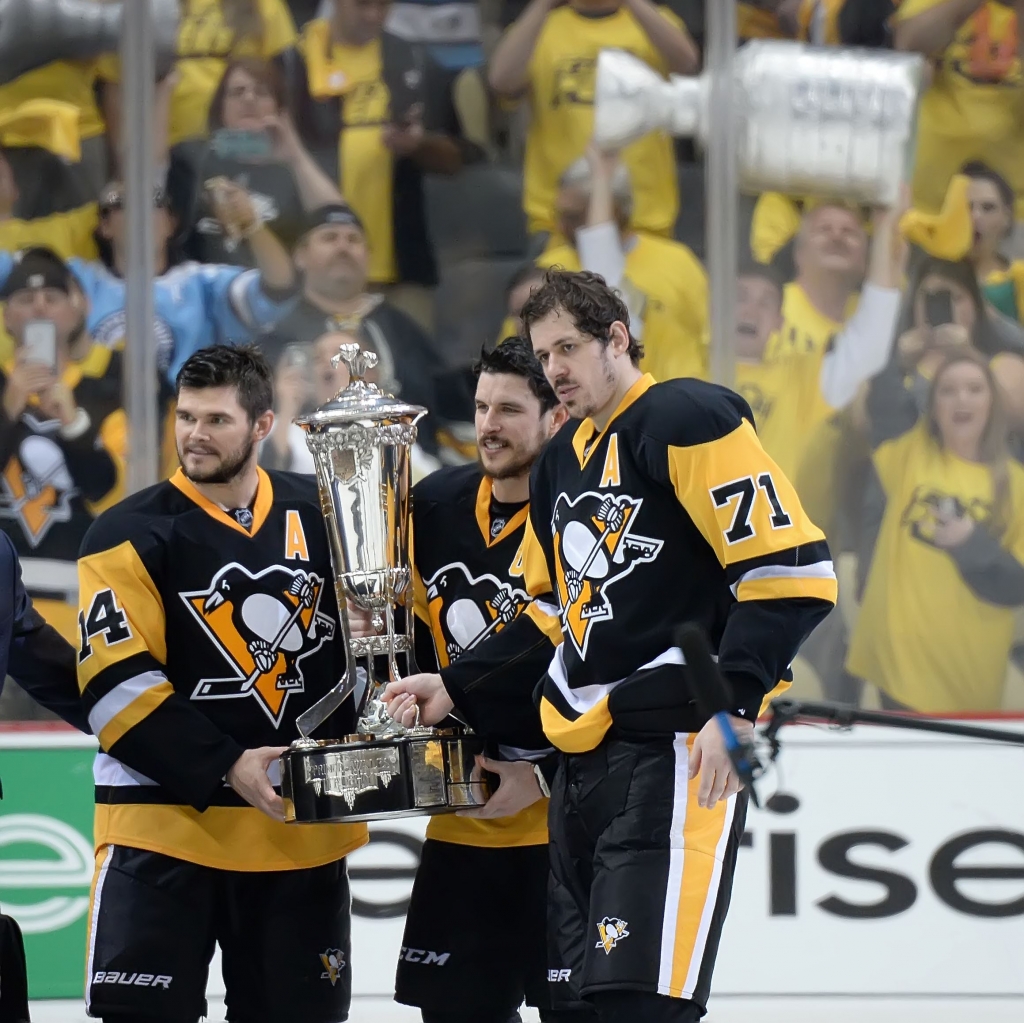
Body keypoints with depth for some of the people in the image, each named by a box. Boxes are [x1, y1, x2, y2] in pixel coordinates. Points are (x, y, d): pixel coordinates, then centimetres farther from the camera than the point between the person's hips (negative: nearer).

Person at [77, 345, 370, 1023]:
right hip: (166, 821, -4)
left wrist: (375, 630, -6)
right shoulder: (131, 536, -6)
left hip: (302, 830, 4)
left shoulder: (320, 515, 7)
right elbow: (118, 687, -13)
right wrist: (225, 769, -20)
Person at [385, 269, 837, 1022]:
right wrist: (456, 689, 21)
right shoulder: (561, 464, 18)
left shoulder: (686, 422, -10)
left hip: (676, 746, -9)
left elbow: (792, 569, -17)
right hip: (586, 754, 9)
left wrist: (737, 704, -23)